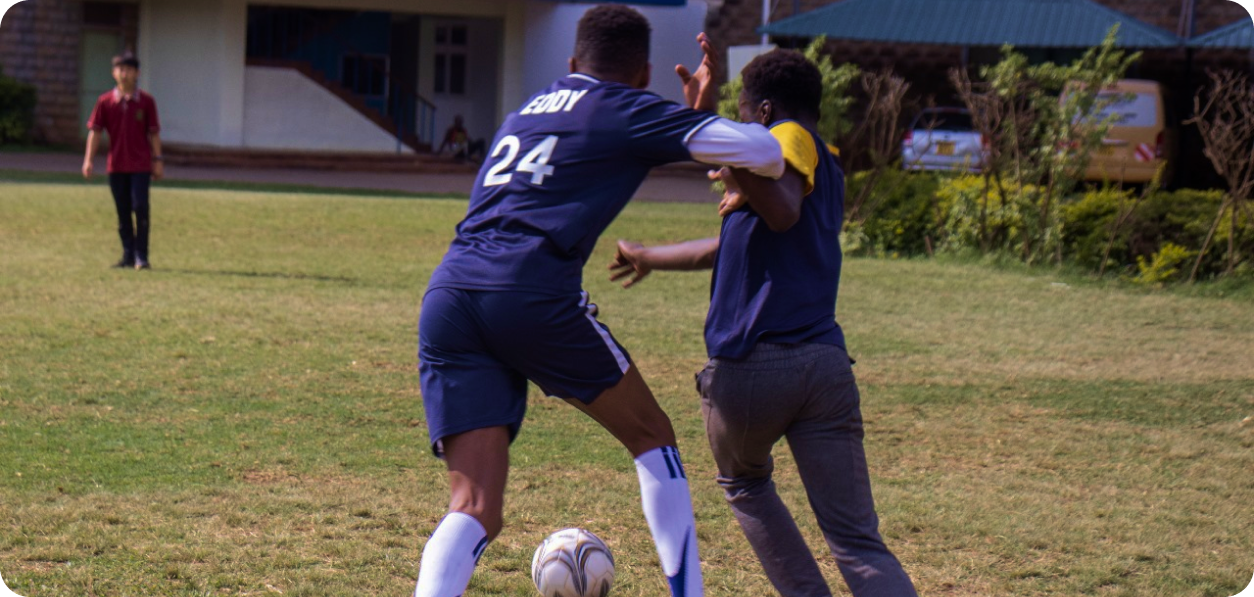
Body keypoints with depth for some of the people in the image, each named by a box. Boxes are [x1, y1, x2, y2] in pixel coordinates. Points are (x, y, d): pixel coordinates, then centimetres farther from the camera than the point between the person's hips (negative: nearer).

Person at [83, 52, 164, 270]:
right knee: (122, 212, 8)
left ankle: (141, 256, -4)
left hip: (141, 164, -2)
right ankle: (128, 255, 17)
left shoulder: (146, 102, 0)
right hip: (116, 166, 2)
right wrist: (88, 159, -6)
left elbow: (154, 133, 4)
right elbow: (95, 130, 2)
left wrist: (157, 161, 1)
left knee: (140, 208, -9)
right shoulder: (105, 102, 2)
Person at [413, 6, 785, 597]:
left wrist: (691, 113, 46)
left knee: (474, 510, 1)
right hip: (531, 293, -5)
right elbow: (762, 153, 3)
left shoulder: (528, 109, 30)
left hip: (446, 297, 6)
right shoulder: (629, 110, 10)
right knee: (652, 437, 16)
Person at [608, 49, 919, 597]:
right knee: (857, 541, -3)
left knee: (744, 484, 26)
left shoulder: (790, 139, 1)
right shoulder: (830, 172, 26)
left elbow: (784, 211, -22)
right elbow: (734, 247, 39)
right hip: (825, 362, 6)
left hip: (750, 366, -6)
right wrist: (649, 258, 51)